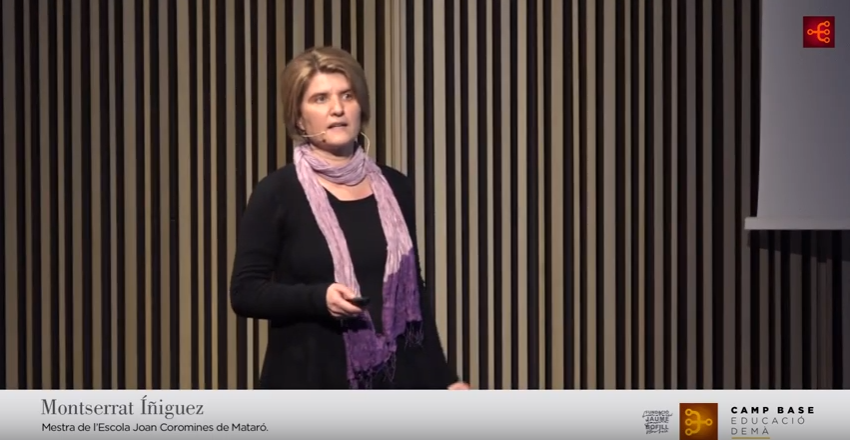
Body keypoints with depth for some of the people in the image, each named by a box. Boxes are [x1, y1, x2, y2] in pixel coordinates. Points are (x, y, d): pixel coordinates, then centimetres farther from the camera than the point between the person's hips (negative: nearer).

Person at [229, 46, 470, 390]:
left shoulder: (394, 188, 9)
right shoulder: (277, 194, -4)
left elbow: (413, 291, 14)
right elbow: (245, 291, -5)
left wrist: (442, 379, 10)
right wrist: (319, 298, -21)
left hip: (391, 386, 4)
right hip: (309, 388, -4)